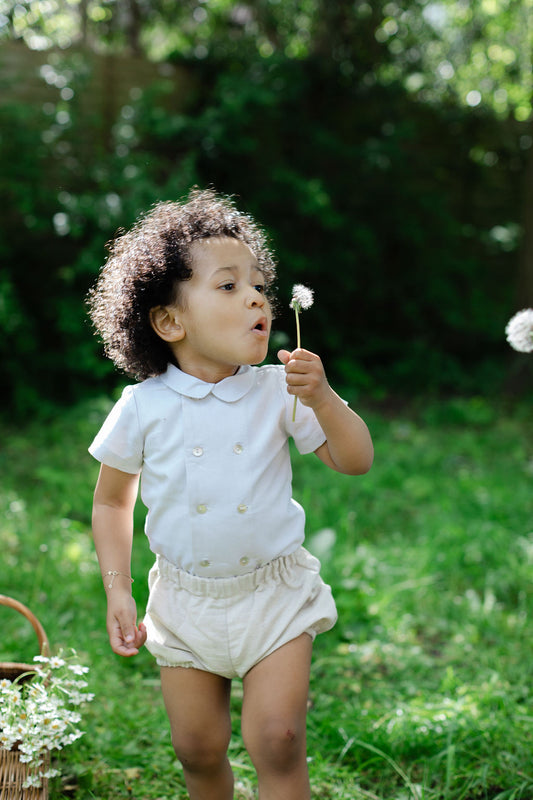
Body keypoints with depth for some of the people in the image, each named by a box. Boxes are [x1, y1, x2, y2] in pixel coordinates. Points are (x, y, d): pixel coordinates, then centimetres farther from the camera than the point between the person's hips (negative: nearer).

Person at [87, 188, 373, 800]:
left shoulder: (277, 393, -9)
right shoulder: (143, 407, -9)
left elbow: (355, 461, -6)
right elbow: (112, 502, 3)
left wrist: (322, 399, -23)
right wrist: (117, 591, -3)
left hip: (273, 593, 0)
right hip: (185, 600, 1)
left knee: (277, 740, -7)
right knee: (198, 747, 11)